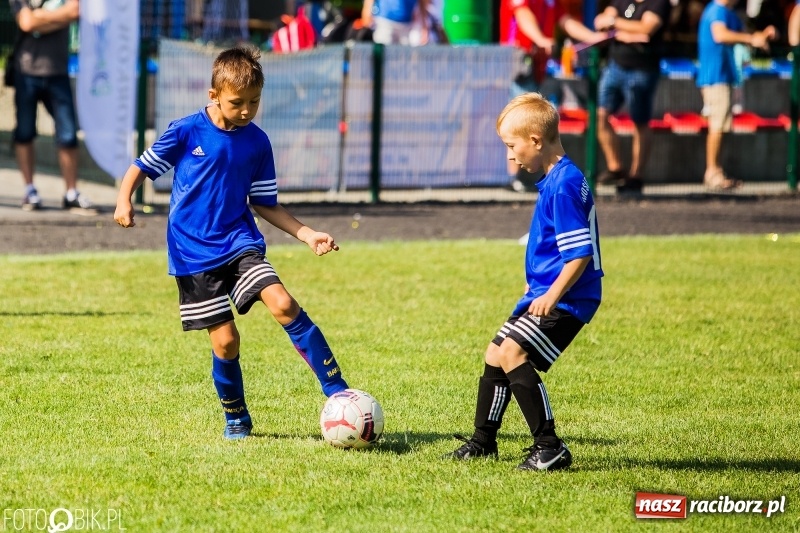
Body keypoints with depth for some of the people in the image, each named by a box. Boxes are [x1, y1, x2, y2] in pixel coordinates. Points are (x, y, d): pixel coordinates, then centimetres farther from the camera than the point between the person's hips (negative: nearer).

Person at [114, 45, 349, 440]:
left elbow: (264, 204, 12)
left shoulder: (257, 143, 3)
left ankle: (338, 395, -18)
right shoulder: (186, 132, -6)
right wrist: (124, 200, -17)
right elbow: (143, 166, 2)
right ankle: (236, 419, 19)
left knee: (283, 304, -21)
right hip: (194, 253, -2)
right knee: (225, 340, -6)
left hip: (240, 243, 2)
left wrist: (306, 234, 1)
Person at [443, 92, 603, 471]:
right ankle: (482, 443, 32)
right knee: (495, 354, 17)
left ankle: (549, 448, -18)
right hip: (544, 293, 11)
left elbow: (580, 253, -25)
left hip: (566, 300, -11)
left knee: (512, 353, -21)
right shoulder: (553, 180, 11)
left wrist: (553, 295, -28)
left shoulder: (565, 185, -20)